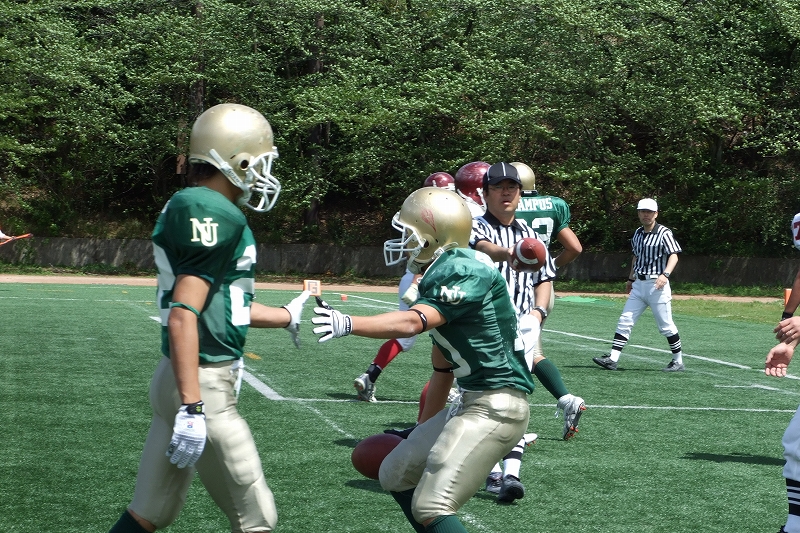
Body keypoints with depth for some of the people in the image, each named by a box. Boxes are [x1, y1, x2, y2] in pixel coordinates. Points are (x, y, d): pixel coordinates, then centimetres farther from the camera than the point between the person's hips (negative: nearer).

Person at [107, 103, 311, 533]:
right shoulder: (215, 215, -17)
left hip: (176, 382, 10)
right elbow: (184, 317, -23)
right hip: (204, 385, -10)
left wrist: (286, 317, 35)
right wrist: (193, 406, -25)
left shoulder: (185, 208, 12)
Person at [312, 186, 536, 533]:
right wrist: (424, 430, 26)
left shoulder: (466, 273, -18)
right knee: (395, 475, 17)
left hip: (497, 406, -10)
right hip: (473, 402, 10)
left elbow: (412, 323, -33)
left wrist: (346, 324, -43)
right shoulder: (437, 277, 12)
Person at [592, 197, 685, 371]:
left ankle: (678, 362, 11)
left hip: (657, 285, -7)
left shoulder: (664, 233, -8)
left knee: (665, 325, -2)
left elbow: (673, 255, -16)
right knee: (625, 321, 0)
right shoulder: (637, 234, 13)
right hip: (638, 285, 7)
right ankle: (612, 359, -2)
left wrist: (665, 274, -30)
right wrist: (631, 279, 27)